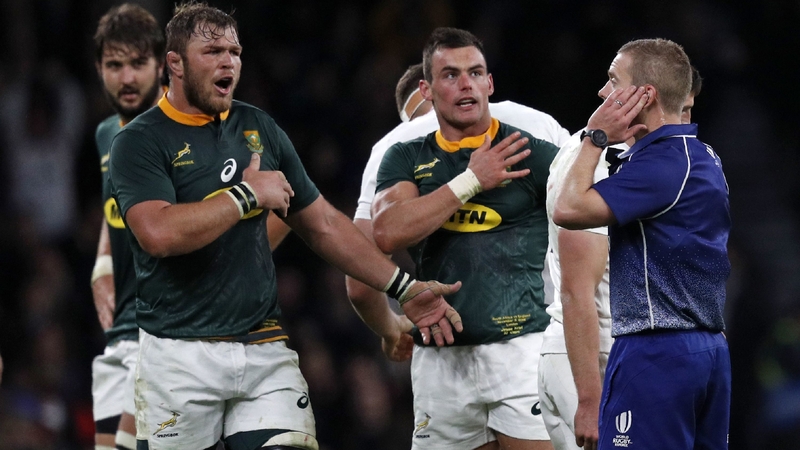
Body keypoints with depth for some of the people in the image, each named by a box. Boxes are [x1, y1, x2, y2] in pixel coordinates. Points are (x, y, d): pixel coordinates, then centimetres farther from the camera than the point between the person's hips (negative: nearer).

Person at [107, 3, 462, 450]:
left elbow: (324, 225, 18)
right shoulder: (140, 141, -5)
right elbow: (158, 234, -23)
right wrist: (249, 194, -13)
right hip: (180, 356, -4)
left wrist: (404, 288, 13)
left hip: (265, 348, 4)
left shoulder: (258, 128, 13)